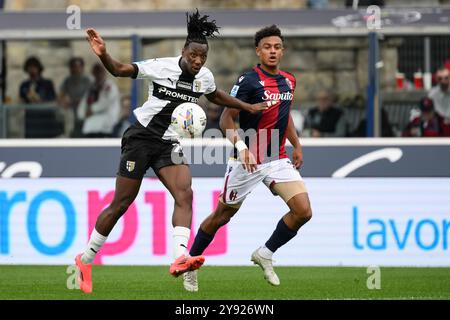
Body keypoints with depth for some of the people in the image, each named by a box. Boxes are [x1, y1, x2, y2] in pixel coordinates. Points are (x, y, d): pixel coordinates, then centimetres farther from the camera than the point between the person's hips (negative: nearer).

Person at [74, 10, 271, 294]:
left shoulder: (204, 77, 3)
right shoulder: (161, 67, -14)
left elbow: (215, 96, 26)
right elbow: (119, 69, -10)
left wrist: (248, 107, 25)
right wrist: (103, 55, -29)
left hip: (170, 145, 5)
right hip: (142, 139, -5)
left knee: (185, 194, -21)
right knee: (121, 204, -3)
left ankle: (180, 259, -36)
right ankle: (85, 260, 13)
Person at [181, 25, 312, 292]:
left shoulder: (289, 81, 8)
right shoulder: (249, 81, -14)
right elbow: (227, 119, -16)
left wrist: (297, 146, 23)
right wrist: (241, 146, -30)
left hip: (278, 160, 5)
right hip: (248, 161, -5)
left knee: (303, 212, -11)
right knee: (222, 216, 6)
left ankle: (265, 254, 9)